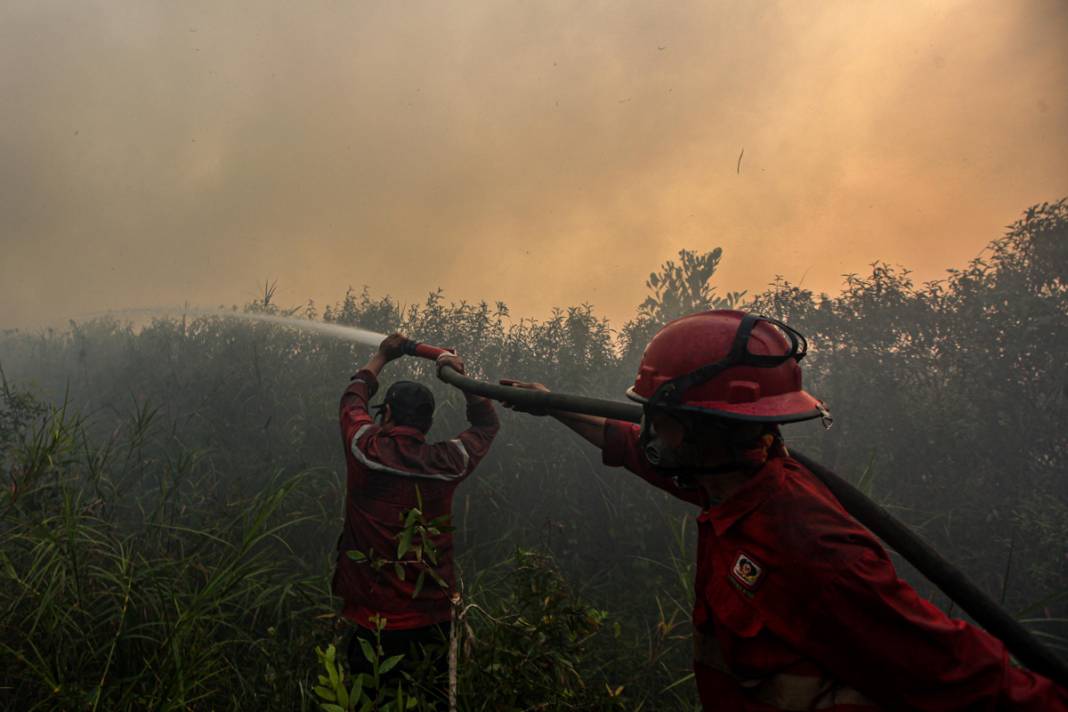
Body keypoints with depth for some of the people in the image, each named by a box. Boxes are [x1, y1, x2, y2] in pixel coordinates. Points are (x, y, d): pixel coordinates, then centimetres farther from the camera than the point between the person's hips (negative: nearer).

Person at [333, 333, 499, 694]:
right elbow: (487, 424, 12)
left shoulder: (364, 450, -9)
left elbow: (353, 398, 13)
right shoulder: (446, 462, -8)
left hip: (373, 622, -1)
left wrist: (382, 356, 25)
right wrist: (461, 377, 9)